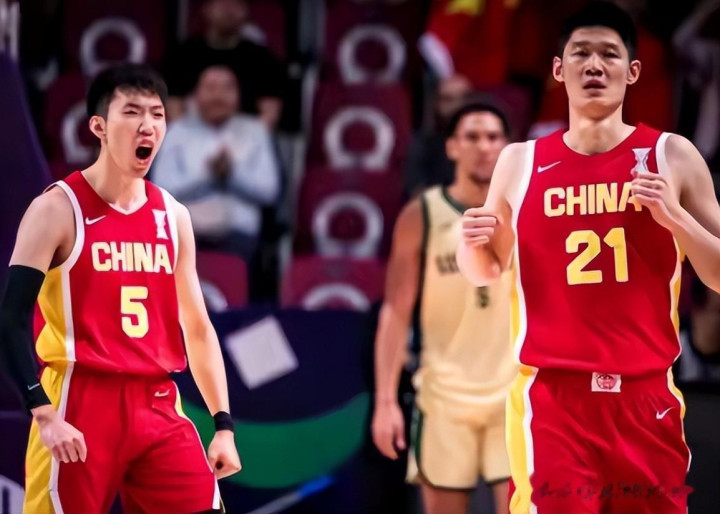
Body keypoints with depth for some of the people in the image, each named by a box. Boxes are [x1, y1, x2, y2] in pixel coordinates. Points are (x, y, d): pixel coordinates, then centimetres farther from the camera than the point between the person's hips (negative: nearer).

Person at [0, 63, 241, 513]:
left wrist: (224, 424, 10)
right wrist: (45, 415, -21)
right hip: (82, 404, -5)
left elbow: (197, 328, 17)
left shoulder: (172, 216, 12)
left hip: (158, 405, 5)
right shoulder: (58, 210, -5)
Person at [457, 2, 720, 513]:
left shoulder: (671, 157, 2)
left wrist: (674, 216, -13)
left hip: (646, 396, 0)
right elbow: (485, 273, 20)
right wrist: (472, 243, -3)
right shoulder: (520, 163, 6)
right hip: (551, 395, 0)